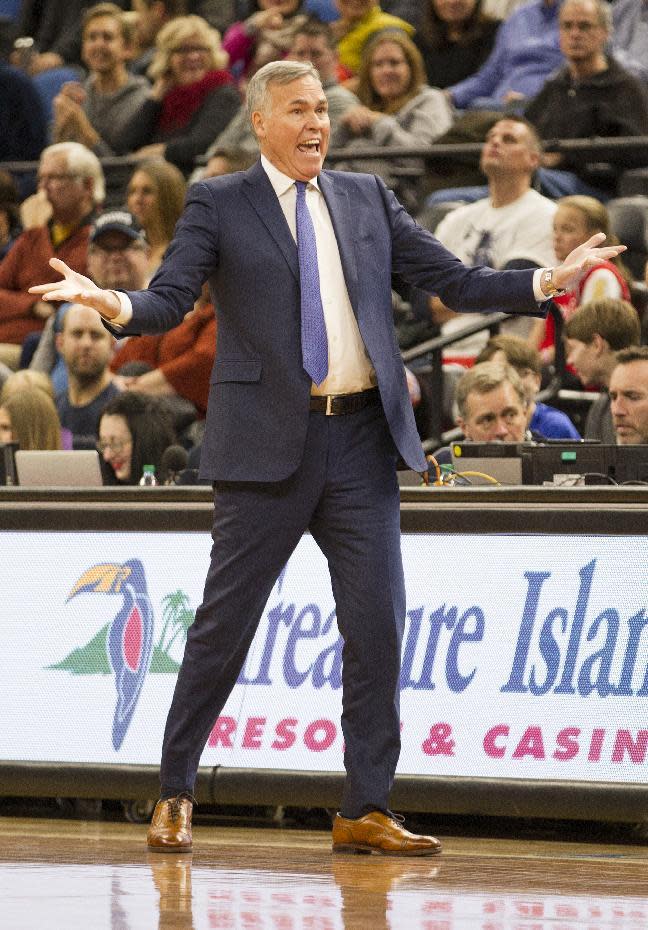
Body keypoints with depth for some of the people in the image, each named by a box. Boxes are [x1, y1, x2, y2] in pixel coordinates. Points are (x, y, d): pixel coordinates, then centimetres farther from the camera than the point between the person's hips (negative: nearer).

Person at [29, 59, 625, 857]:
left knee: (377, 624, 0)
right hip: (269, 442, -3)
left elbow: (453, 281, 11)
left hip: (361, 441, 4)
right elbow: (167, 302, -6)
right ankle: (175, 796, 13)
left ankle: (366, 812, 6)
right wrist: (112, 305, -27)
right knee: (225, 621, 0)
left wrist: (549, 281, 0)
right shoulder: (218, 205, 2)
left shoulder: (367, 198, 13)